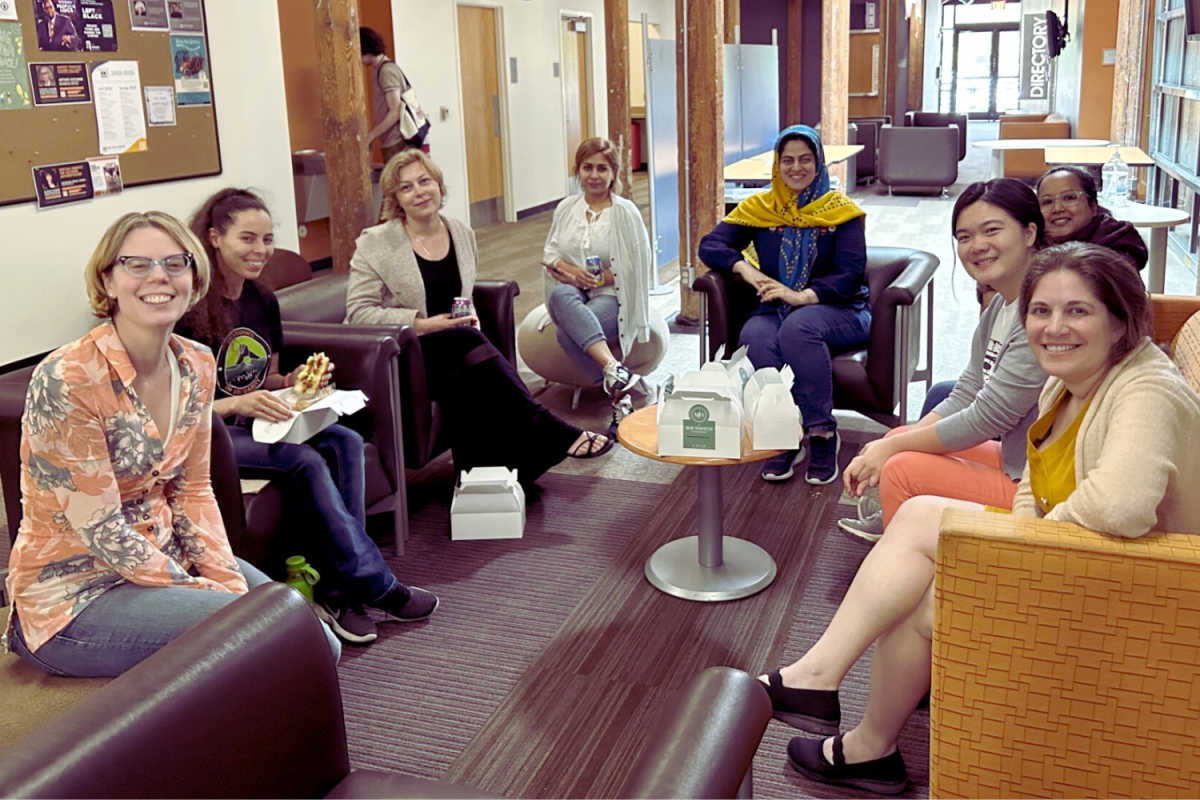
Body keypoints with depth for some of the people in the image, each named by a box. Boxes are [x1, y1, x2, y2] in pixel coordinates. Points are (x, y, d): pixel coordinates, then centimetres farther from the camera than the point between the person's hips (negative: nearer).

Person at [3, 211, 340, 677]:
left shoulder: (196, 367, 0)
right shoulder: (66, 381, -22)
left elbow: (191, 492, 6)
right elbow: (102, 533, -20)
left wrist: (231, 583, -7)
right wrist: (209, 594, -17)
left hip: (164, 555, 7)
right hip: (74, 595, -7)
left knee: (314, 634, 1)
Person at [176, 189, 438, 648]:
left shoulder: (263, 301, 9)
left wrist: (293, 382, -2)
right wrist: (237, 404, -29)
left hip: (257, 423, 7)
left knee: (345, 443, -20)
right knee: (304, 460, -31)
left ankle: (338, 590, -21)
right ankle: (375, 586, -20)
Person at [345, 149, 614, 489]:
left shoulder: (462, 234, 12)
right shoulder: (375, 244, -3)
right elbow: (358, 313, -8)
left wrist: (469, 317, 0)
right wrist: (423, 323, -18)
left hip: (452, 349, 4)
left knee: (464, 384, -33)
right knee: (464, 340, -33)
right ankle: (548, 430, -33)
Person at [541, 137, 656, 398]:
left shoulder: (625, 211, 0)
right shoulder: (566, 208, 13)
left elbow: (640, 263, -3)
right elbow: (549, 253, 14)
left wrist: (600, 278, -12)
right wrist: (571, 271, -8)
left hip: (610, 296, -4)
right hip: (571, 292, 4)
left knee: (568, 333, -35)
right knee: (560, 294, -37)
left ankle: (614, 386, -30)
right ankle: (612, 368, -49)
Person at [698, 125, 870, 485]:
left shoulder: (841, 210, 6)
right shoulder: (759, 208, 13)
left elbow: (851, 274, -5)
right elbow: (709, 245, 6)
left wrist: (802, 296, -22)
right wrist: (746, 269, -14)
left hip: (837, 310, -2)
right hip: (775, 309, 2)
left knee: (798, 327, -37)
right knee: (756, 337, -34)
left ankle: (822, 434, -28)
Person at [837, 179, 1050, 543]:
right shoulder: (1000, 306, 8)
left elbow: (987, 419, -22)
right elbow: (963, 399, 9)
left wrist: (893, 447, -10)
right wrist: (888, 445, -3)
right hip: (1013, 458, 9)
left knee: (904, 469, -12)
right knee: (900, 437, 13)